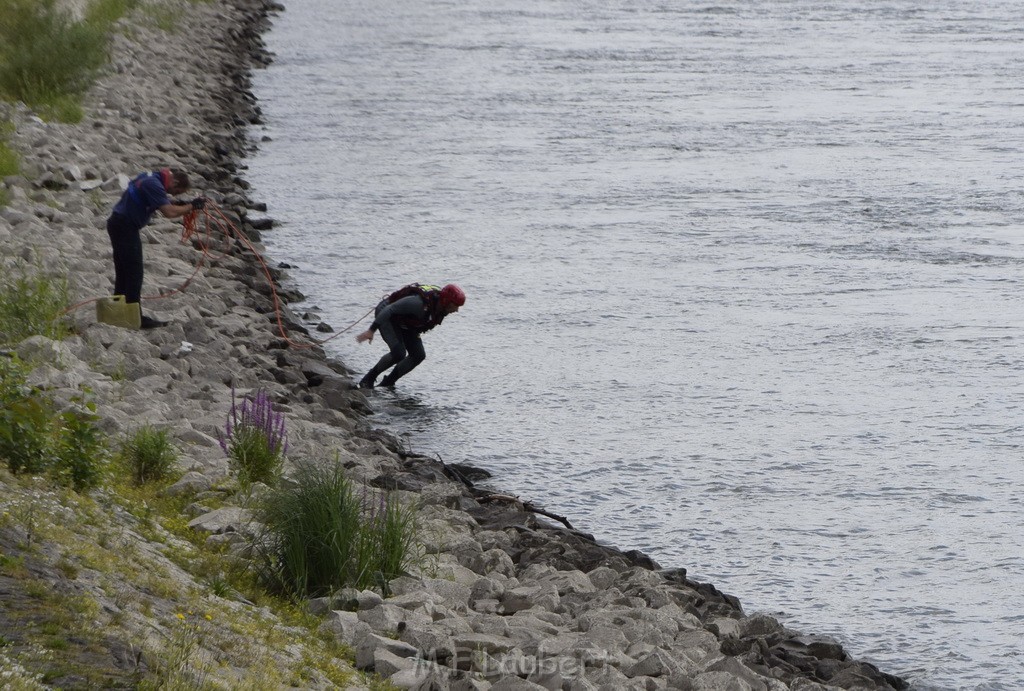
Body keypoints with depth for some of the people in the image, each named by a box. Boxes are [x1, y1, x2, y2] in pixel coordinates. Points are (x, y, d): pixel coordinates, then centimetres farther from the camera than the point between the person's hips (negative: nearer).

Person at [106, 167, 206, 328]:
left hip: (118, 224, 10)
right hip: (126, 227, -10)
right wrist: (191, 206, -14)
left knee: (123, 273, 15)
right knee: (134, 273, -8)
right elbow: (169, 212, -25)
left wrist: (181, 205, 7)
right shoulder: (154, 185, -20)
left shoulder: (152, 178, 11)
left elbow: (164, 204, 21)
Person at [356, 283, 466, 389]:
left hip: (406, 325, 8)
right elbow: (389, 309, -36)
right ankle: (367, 380, -8)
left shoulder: (443, 308, -13)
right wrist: (371, 331, -37)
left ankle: (387, 382, 8)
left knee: (418, 355, -3)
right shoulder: (419, 302, -39)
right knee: (398, 353, -24)